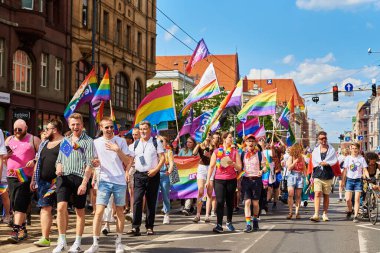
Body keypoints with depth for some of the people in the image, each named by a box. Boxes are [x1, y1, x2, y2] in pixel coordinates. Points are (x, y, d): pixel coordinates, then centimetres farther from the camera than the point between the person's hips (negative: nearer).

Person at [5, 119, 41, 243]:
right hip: (11, 176, 6)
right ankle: (23, 229, 22)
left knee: (20, 204, -12)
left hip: (26, 177, -6)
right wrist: (6, 155, -4)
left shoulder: (33, 140, 3)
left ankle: (15, 231, -14)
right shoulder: (9, 140, 16)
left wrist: (34, 161, -18)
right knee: (15, 204, 10)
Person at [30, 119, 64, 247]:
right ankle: (45, 238, -2)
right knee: (45, 208, -1)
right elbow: (38, 162, 21)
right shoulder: (43, 144, 18)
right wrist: (33, 179, 17)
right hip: (44, 181, 6)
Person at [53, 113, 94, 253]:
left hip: (80, 178, -3)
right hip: (64, 177, 3)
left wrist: (84, 183, -16)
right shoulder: (65, 140, 17)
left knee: (80, 211, 5)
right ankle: (62, 242, -2)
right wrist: (58, 167, 0)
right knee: (61, 207, -11)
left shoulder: (88, 141, 1)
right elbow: (59, 160, 24)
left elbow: (89, 165, -7)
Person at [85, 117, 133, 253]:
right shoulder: (96, 142, 5)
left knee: (120, 212, 7)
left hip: (120, 181, 0)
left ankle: (118, 241, 19)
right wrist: (95, 163, -11)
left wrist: (118, 150, -15)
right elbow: (95, 162, 12)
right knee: (99, 211, -10)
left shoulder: (121, 141, 1)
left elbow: (128, 162, -2)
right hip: (104, 181, 0)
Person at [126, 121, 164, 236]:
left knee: (151, 202, 3)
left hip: (153, 175, -2)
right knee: (137, 200, -9)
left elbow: (162, 158, -2)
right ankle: (135, 227, -10)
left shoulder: (156, 142, 2)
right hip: (139, 175, 2)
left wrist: (156, 170, -14)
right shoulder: (136, 144, 11)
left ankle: (149, 227, 12)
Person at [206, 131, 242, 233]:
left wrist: (232, 163, -16)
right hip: (219, 180, -1)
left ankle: (229, 222, 24)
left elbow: (239, 168, 3)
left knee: (230, 202, 8)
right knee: (220, 201, -11)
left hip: (231, 180, 1)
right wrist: (208, 180, 2)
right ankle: (219, 224, -11)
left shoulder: (235, 152, 6)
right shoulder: (216, 151, 4)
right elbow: (211, 166, 7)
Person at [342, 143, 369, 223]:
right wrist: (343, 181, 3)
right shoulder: (348, 158, 4)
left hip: (358, 180, -1)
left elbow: (365, 170, 2)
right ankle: (350, 211, 22)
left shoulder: (361, 158, 2)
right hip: (349, 180, 1)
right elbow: (345, 170, 7)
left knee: (357, 199, -5)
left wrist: (369, 178, -14)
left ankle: (355, 216, 0)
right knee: (348, 199, -6)